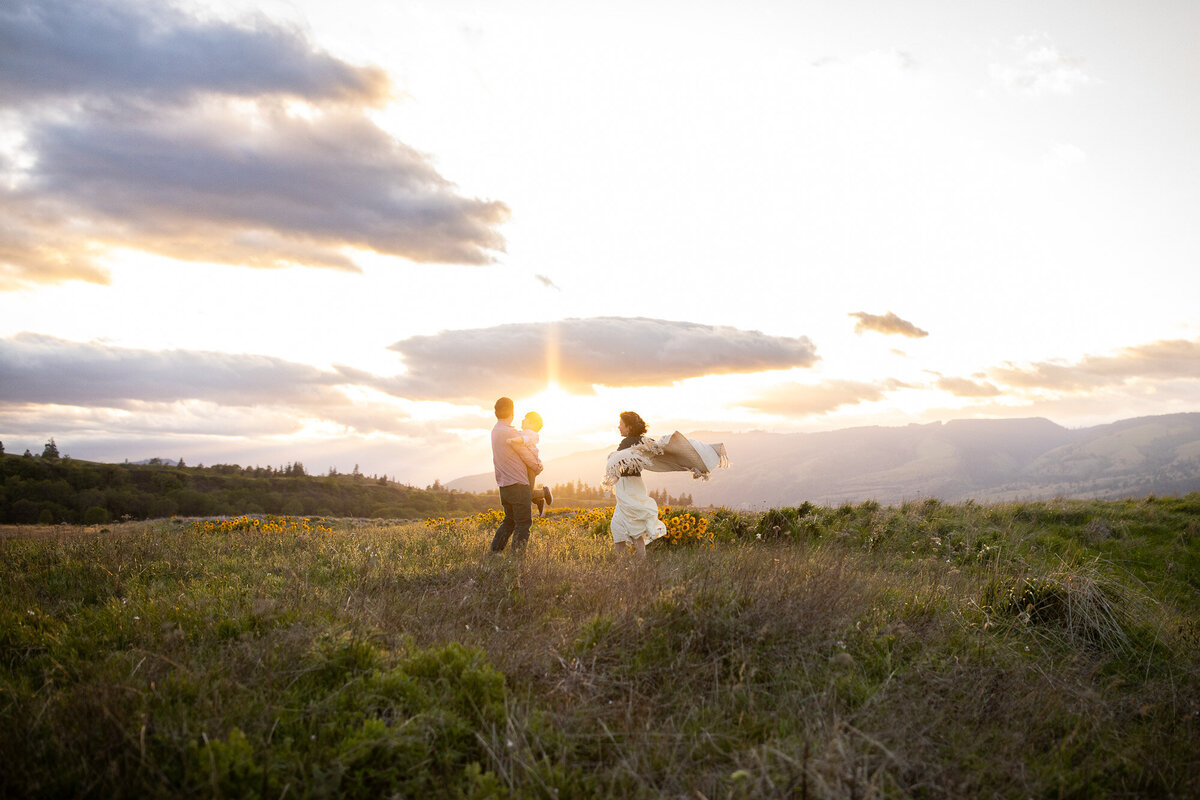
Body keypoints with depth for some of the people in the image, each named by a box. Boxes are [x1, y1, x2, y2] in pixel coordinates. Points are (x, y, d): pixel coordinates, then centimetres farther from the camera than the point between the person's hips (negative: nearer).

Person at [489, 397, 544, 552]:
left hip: (504, 485, 9)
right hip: (517, 484, -9)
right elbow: (526, 455, -8)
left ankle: (495, 551, 15)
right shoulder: (509, 432, -16)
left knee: (510, 520, 17)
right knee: (523, 522, -3)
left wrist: (535, 463, 9)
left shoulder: (495, 431, 12)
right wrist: (537, 467, 11)